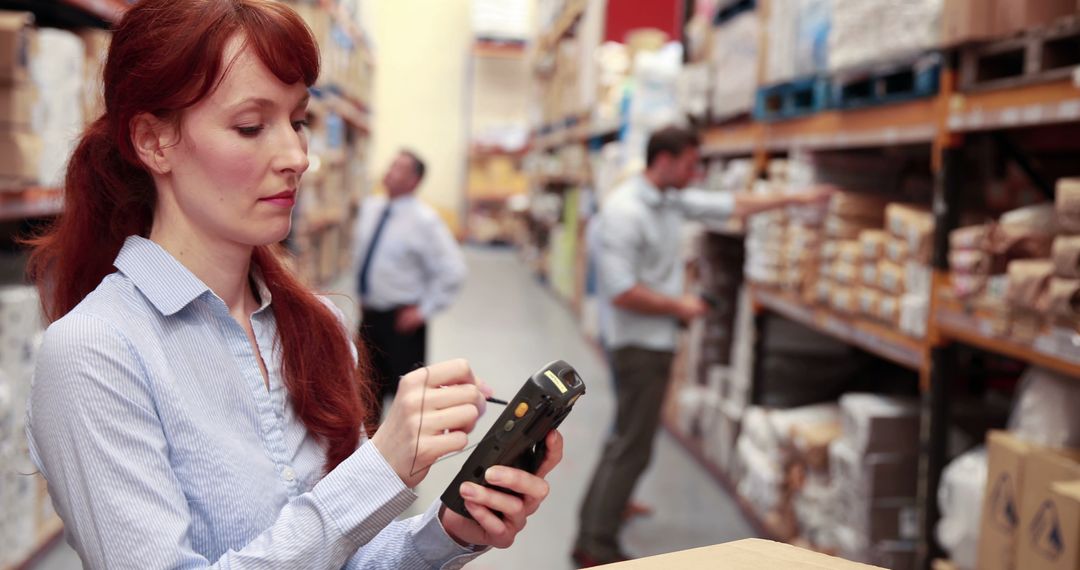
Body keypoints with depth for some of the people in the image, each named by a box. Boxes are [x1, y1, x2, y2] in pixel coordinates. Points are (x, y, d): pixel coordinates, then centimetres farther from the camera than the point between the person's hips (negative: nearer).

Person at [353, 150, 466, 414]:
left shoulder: (424, 220, -16)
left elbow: (452, 270, -19)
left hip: (401, 319, -6)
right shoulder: (370, 207, 4)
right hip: (370, 313, 6)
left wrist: (424, 310, -17)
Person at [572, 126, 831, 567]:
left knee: (629, 433, 24)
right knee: (633, 444, -5)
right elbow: (621, 292, -27)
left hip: (654, 341, 10)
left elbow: (731, 205, 15)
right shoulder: (625, 212, -23)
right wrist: (679, 306, -16)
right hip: (638, 344, -10)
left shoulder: (671, 200, 5)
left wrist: (794, 199, 16)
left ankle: (608, 503, 43)